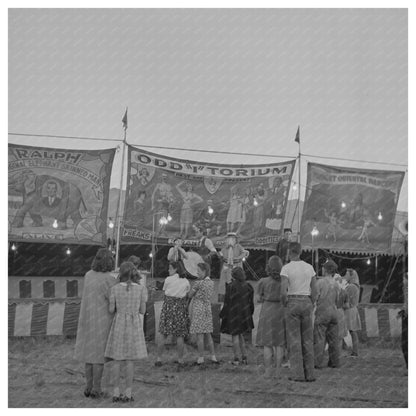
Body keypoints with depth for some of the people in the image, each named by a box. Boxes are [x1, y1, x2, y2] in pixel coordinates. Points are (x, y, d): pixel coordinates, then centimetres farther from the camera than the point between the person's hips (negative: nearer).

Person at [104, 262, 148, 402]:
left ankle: (116, 393, 7)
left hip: (119, 325, 0)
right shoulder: (140, 289, -5)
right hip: (134, 325, 0)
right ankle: (128, 394, 3)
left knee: (117, 359, 8)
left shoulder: (115, 288, -6)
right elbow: (143, 311, 0)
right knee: (130, 360, 4)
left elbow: (111, 310, -2)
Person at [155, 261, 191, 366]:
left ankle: (159, 358, 6)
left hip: (168, 306, -1)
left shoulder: (168, 279, -4)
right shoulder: (186, 281, 3)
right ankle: (180, 359, 9)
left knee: (164, 335, 4)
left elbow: (165, 290, 6)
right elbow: (188, 292, 6)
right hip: (180, 308, 1)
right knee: (180, 335, 6)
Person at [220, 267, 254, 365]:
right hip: (244, 313, 5)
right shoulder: (247, 286, 2)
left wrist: (222, 315, -6)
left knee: (235, 335, 1)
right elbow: (250, 302, 7)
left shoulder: (230, 287, -15)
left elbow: (227, 303, -13)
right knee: (240, 335, 17)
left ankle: (236, 359, 3)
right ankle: (244, 357, 16)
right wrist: (250, 313, 18)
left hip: (233, 314, -5)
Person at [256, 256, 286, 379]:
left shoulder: (263, 282, -6)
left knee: (267, 343, 3)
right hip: (281, 311, 2)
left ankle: (268, 371, -1)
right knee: (279, 343, 8)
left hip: (267, 311, -2)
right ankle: (278, 371, 6)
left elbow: (259, 299, 2)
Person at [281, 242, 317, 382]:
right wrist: (310, 307, 14)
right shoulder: (309, 267, 5)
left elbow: (283, 291, -16)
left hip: (292, 303, -4)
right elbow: (314, 290, 5)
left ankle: (298, 374, -2)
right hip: (306, 303, 4)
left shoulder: (286, 268, -8)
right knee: (307, 339, 9)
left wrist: (284, 303, 2)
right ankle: (309, 374, 8)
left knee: (294, 339, 0)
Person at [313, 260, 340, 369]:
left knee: (319, 339, -4)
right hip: (333, 312, 6)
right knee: (333, 339, 9)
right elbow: (337, 301, 14)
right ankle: (334, 362, 10)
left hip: (322, 312, -6)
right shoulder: (336, 284, 9)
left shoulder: (320, 282, -10)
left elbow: (315, 297, -12)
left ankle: (318, 362, -6)